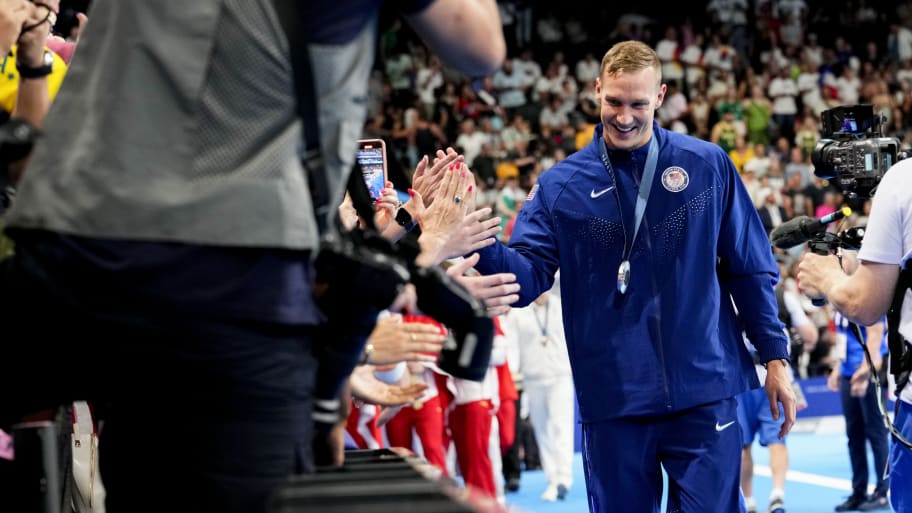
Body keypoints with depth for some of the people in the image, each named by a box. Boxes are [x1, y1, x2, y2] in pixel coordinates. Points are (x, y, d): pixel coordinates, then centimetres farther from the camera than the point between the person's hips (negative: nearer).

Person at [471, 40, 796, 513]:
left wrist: (775, 357, 4)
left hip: (704, 393, -1)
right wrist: (479, 246, -24)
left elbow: (749, 269, 7)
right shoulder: (560, 186, 3)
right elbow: (528, 278, -5)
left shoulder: (707, 166, 2)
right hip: (612, 400, 1)